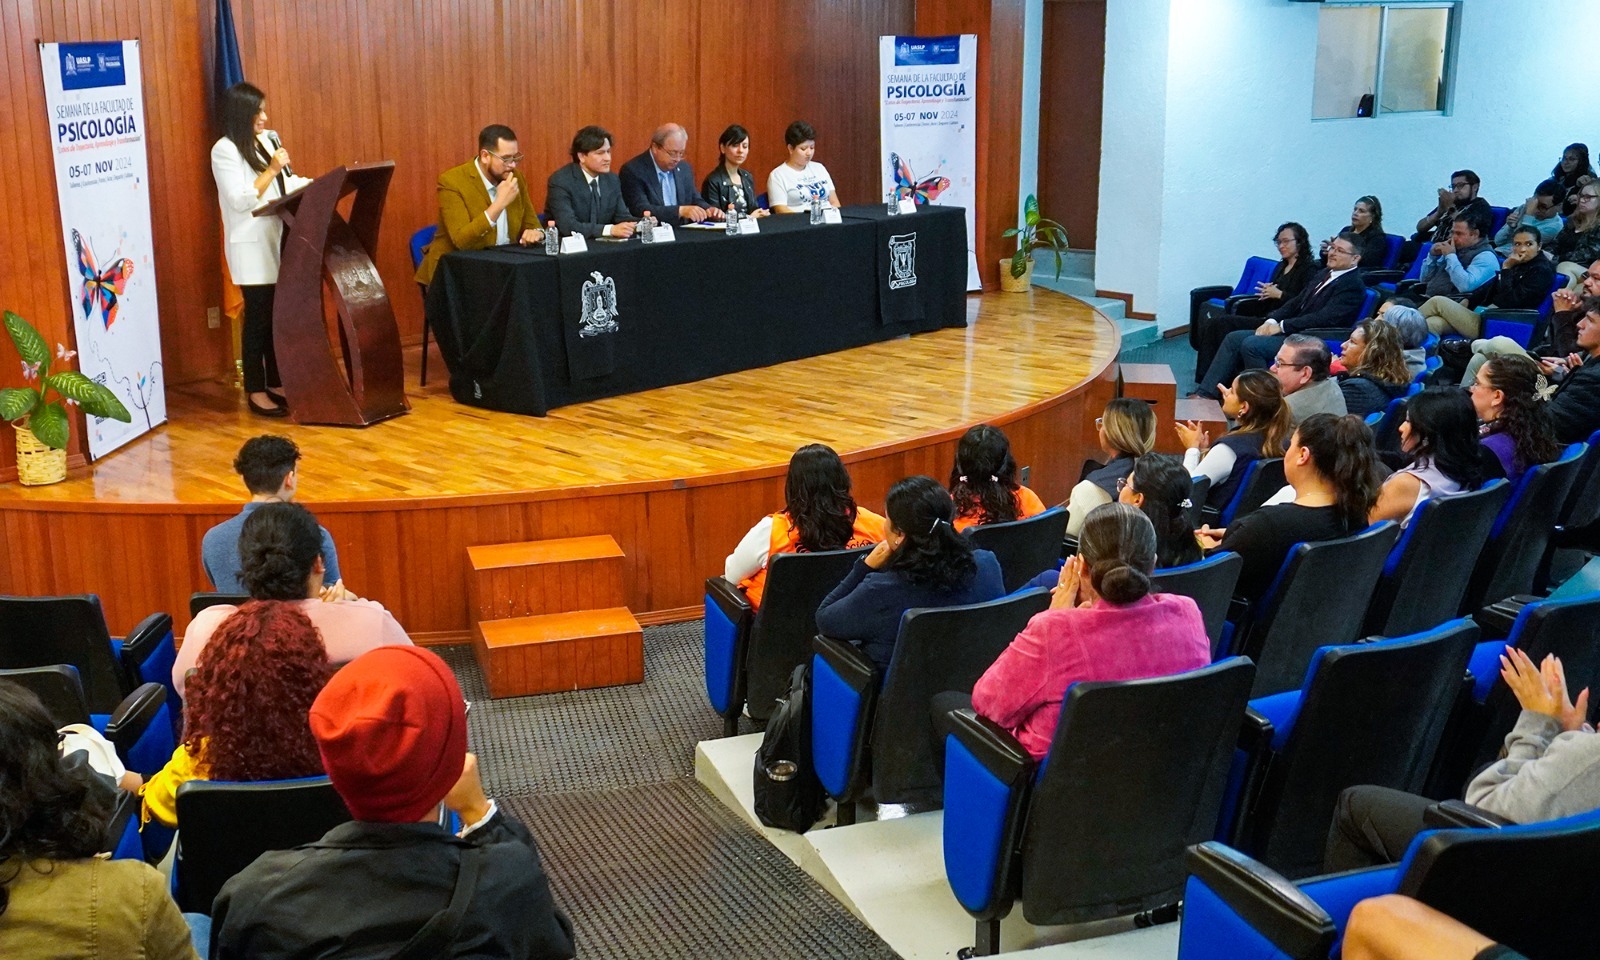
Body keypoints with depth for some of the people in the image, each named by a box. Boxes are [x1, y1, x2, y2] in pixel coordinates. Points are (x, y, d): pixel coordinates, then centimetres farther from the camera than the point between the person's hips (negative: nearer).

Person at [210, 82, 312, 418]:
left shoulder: (265, 140, 13)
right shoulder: (224, 150, -10)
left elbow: (285, 185, 13)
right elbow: (240, 201, -17)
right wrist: (272, 170, -18)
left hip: (278, 239, 7)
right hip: (251, 246, -7)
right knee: (258, 317, -3)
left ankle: (275, 384, 19)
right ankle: (255, 392, 4)